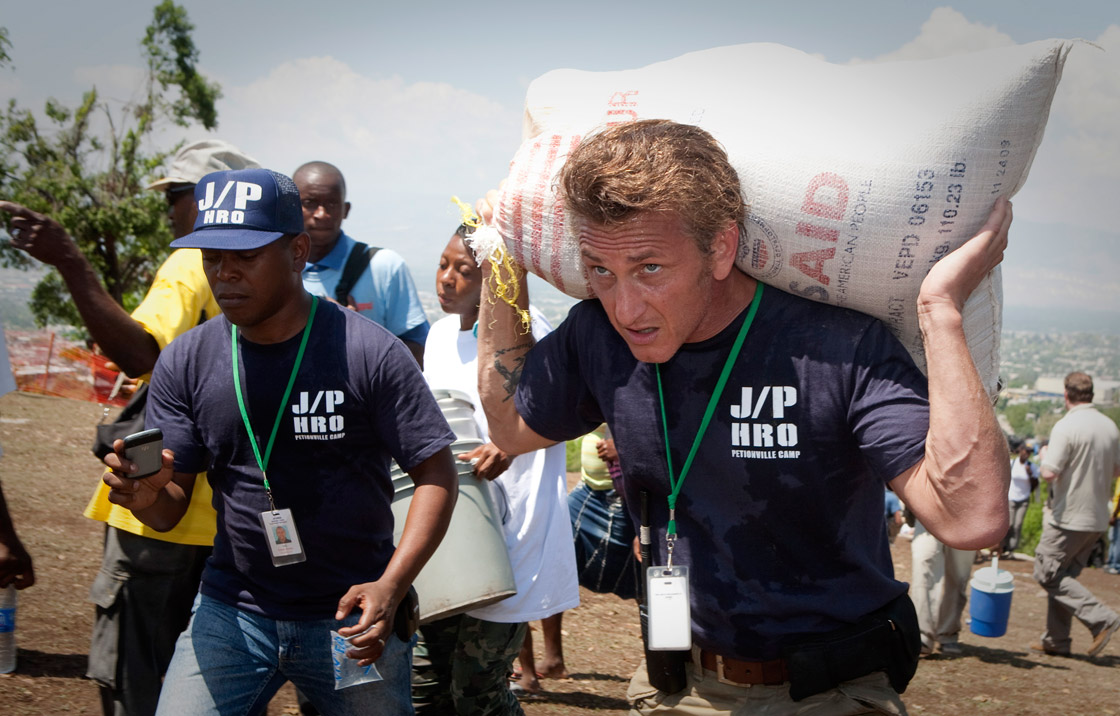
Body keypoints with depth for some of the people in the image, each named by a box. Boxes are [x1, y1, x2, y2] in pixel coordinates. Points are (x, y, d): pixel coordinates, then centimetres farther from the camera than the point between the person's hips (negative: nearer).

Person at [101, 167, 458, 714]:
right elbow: (170, 510, 4)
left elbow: (435, 474, -9)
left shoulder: (369, 352, -12)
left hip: (352, 617, -2)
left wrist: (391, 587, -20)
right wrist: (146, 495, -21)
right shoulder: (185, 362, -1)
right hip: (231, 609, 3)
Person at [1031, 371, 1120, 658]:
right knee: (1064, 575, 15)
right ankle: (1056, 640, 17)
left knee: (1048, 574, 0)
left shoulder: (1066, 427, -16)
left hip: (1069, 516, -8)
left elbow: (1049, 472, -21)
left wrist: (1044, 457, 0)